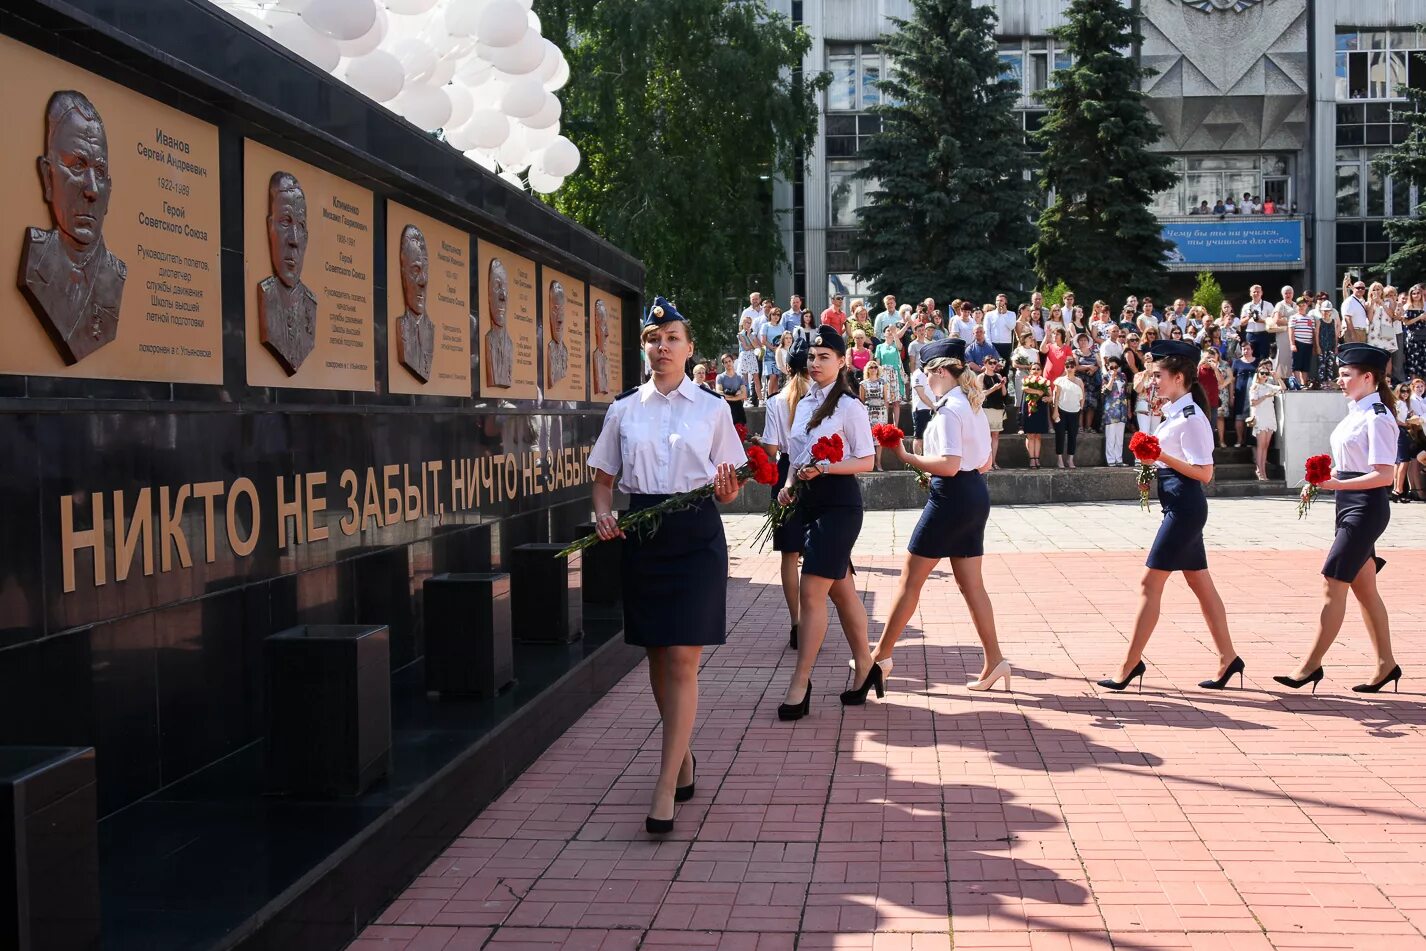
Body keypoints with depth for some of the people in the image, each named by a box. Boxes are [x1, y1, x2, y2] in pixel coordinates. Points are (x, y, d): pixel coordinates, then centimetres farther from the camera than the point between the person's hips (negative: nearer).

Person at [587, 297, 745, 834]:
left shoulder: (712, 409, 3)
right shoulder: (624, 411, 7)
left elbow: (729, 484, 5)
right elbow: (604, 478, 11)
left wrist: (726, 491, -17)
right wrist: (603, 513, -9)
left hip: (696, 534, -3)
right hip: (642, 533, 3)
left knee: (682, 661, -7)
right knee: (657, 657, 11)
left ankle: (666, 789, -6)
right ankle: (682, 755, 31)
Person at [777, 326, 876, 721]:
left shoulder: (849, 406, -9)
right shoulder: (805, 403, 12)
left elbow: (866, 461, -9)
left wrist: (824, 468, -22)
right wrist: (789, 485, 4)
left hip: (838, 502, -8)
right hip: (808, 502, 8)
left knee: (811, 592, -10)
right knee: (841, 589, 15)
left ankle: (800, 685, -5)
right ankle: (865, 665, 27)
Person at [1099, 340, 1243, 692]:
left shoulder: (1191, 417, -16)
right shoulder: (1175, 413, 12)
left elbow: (1204, 472, -19)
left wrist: (1163, 456, -24)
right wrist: (1154, 464, 6)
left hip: (1185, 507, -10)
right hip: (1179, 506, 10)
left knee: (1150, 584, -6)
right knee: (1201, 583, 15)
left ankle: (1131, 664, 0)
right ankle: (1227, 659, 23)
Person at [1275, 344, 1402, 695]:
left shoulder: (1377, 418, -16)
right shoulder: (1356, 412, 11)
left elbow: (1383, 475, -21)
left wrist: (1337, 483, -25)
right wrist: (1326, 479, 6)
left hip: (1366, 507, -10)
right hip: (1350, 506, 10)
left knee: (1333, 585, -8)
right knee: (1363, 587, 14)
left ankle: (1311, 665, -2)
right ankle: (1386, 663, 24)